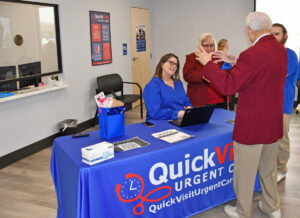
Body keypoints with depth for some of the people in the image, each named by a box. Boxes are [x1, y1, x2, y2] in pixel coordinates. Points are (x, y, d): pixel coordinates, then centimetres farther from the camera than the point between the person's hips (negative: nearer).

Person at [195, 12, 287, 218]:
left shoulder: (252, 54, -23)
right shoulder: (281, 50, 4)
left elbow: (228, 86, -22)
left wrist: (208, 63, -12)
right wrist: (236, 62, 15)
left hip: (251, 126, -8)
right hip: (273, 123, 8)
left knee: (245, 172, 9)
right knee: (268, 168, 24)